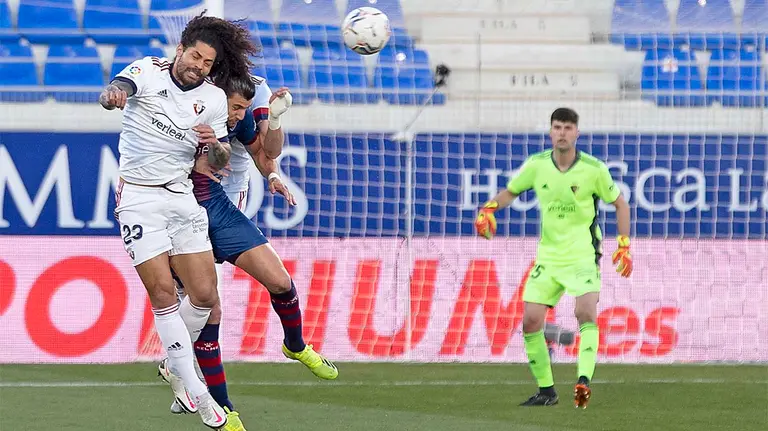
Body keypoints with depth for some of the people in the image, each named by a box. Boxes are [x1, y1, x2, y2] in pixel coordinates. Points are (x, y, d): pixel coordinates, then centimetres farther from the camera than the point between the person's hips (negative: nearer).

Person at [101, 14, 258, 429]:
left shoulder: (213, 99, 4)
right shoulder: (149, 71, -8)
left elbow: (219, 161, 10)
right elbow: (117, 89, -29)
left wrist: (216, 148, -15)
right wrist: (112, 95, -54)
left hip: (182, 196, 4)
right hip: (138, 196, -4)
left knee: (204, 296, -1)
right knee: (163, 294, -12)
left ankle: (175, 364, 26)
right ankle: (196, 393, -7)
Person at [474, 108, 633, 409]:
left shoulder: (593, 169, -9)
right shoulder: (537, 165, -1)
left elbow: (620, 204, 5)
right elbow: (511, 191, 16)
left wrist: (624, 245, -1)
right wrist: (489, 208, -4)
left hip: (583, 254, -4)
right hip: (548, 256, 4)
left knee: (586, 313, -27)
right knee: (530, 320, -3)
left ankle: (583, 380, -35)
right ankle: (546, 390, 10)